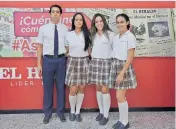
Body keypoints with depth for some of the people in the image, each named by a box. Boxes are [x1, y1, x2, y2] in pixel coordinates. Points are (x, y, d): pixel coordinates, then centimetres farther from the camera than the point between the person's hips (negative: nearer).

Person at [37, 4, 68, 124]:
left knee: (61, 86, 10)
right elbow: (40, 46, 3)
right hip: (48, 60, 0)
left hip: (61, 60, 1)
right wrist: (39, 63, 1)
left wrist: (68, 60, 1)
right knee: (48, 87, 8)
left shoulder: (65, 29, 2)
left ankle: (61, 111, 27)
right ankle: (48, 112, 24)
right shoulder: (43, 28, 0)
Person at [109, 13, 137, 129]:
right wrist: (115, 68, 5)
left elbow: (130, 57, -14)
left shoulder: (130, 37, -10)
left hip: (124, 67, -6)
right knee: (120, 96, 10)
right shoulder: (116, 37, 11)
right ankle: (122, 120, 21)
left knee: (120, 96, -5)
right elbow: (115, 54, 12)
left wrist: (122, 73, -18)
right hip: (115, 66, 6)